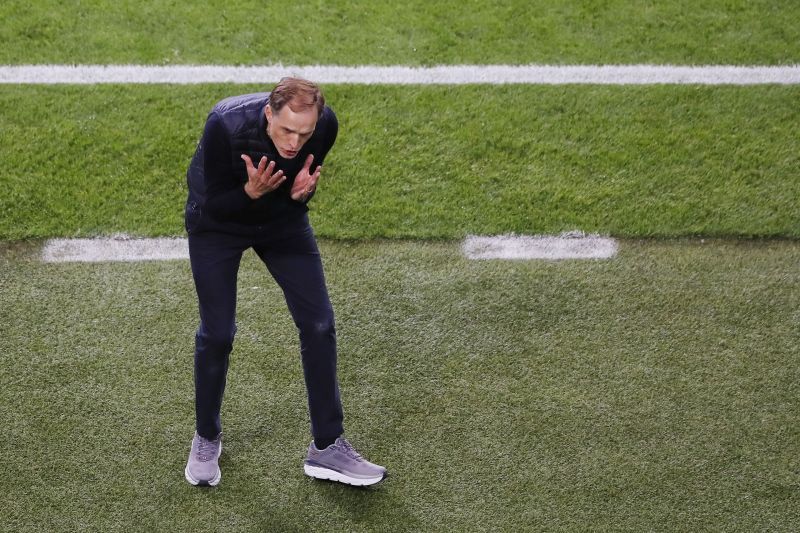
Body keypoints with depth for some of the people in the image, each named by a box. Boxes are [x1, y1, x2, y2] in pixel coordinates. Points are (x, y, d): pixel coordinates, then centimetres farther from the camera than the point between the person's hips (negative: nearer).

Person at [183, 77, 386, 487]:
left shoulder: (326, 126, -26)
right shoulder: (226, 125, -36)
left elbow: (306, 188, -8)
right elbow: (216, 205, -25)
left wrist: (301, 192, -31)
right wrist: (251, 191, -45)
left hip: (283, 220, 3)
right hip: (218, 222, -3)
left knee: (318, 322, -4)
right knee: (217, 333, -4)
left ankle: (327, 447, 8)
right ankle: (207, 438, 23)